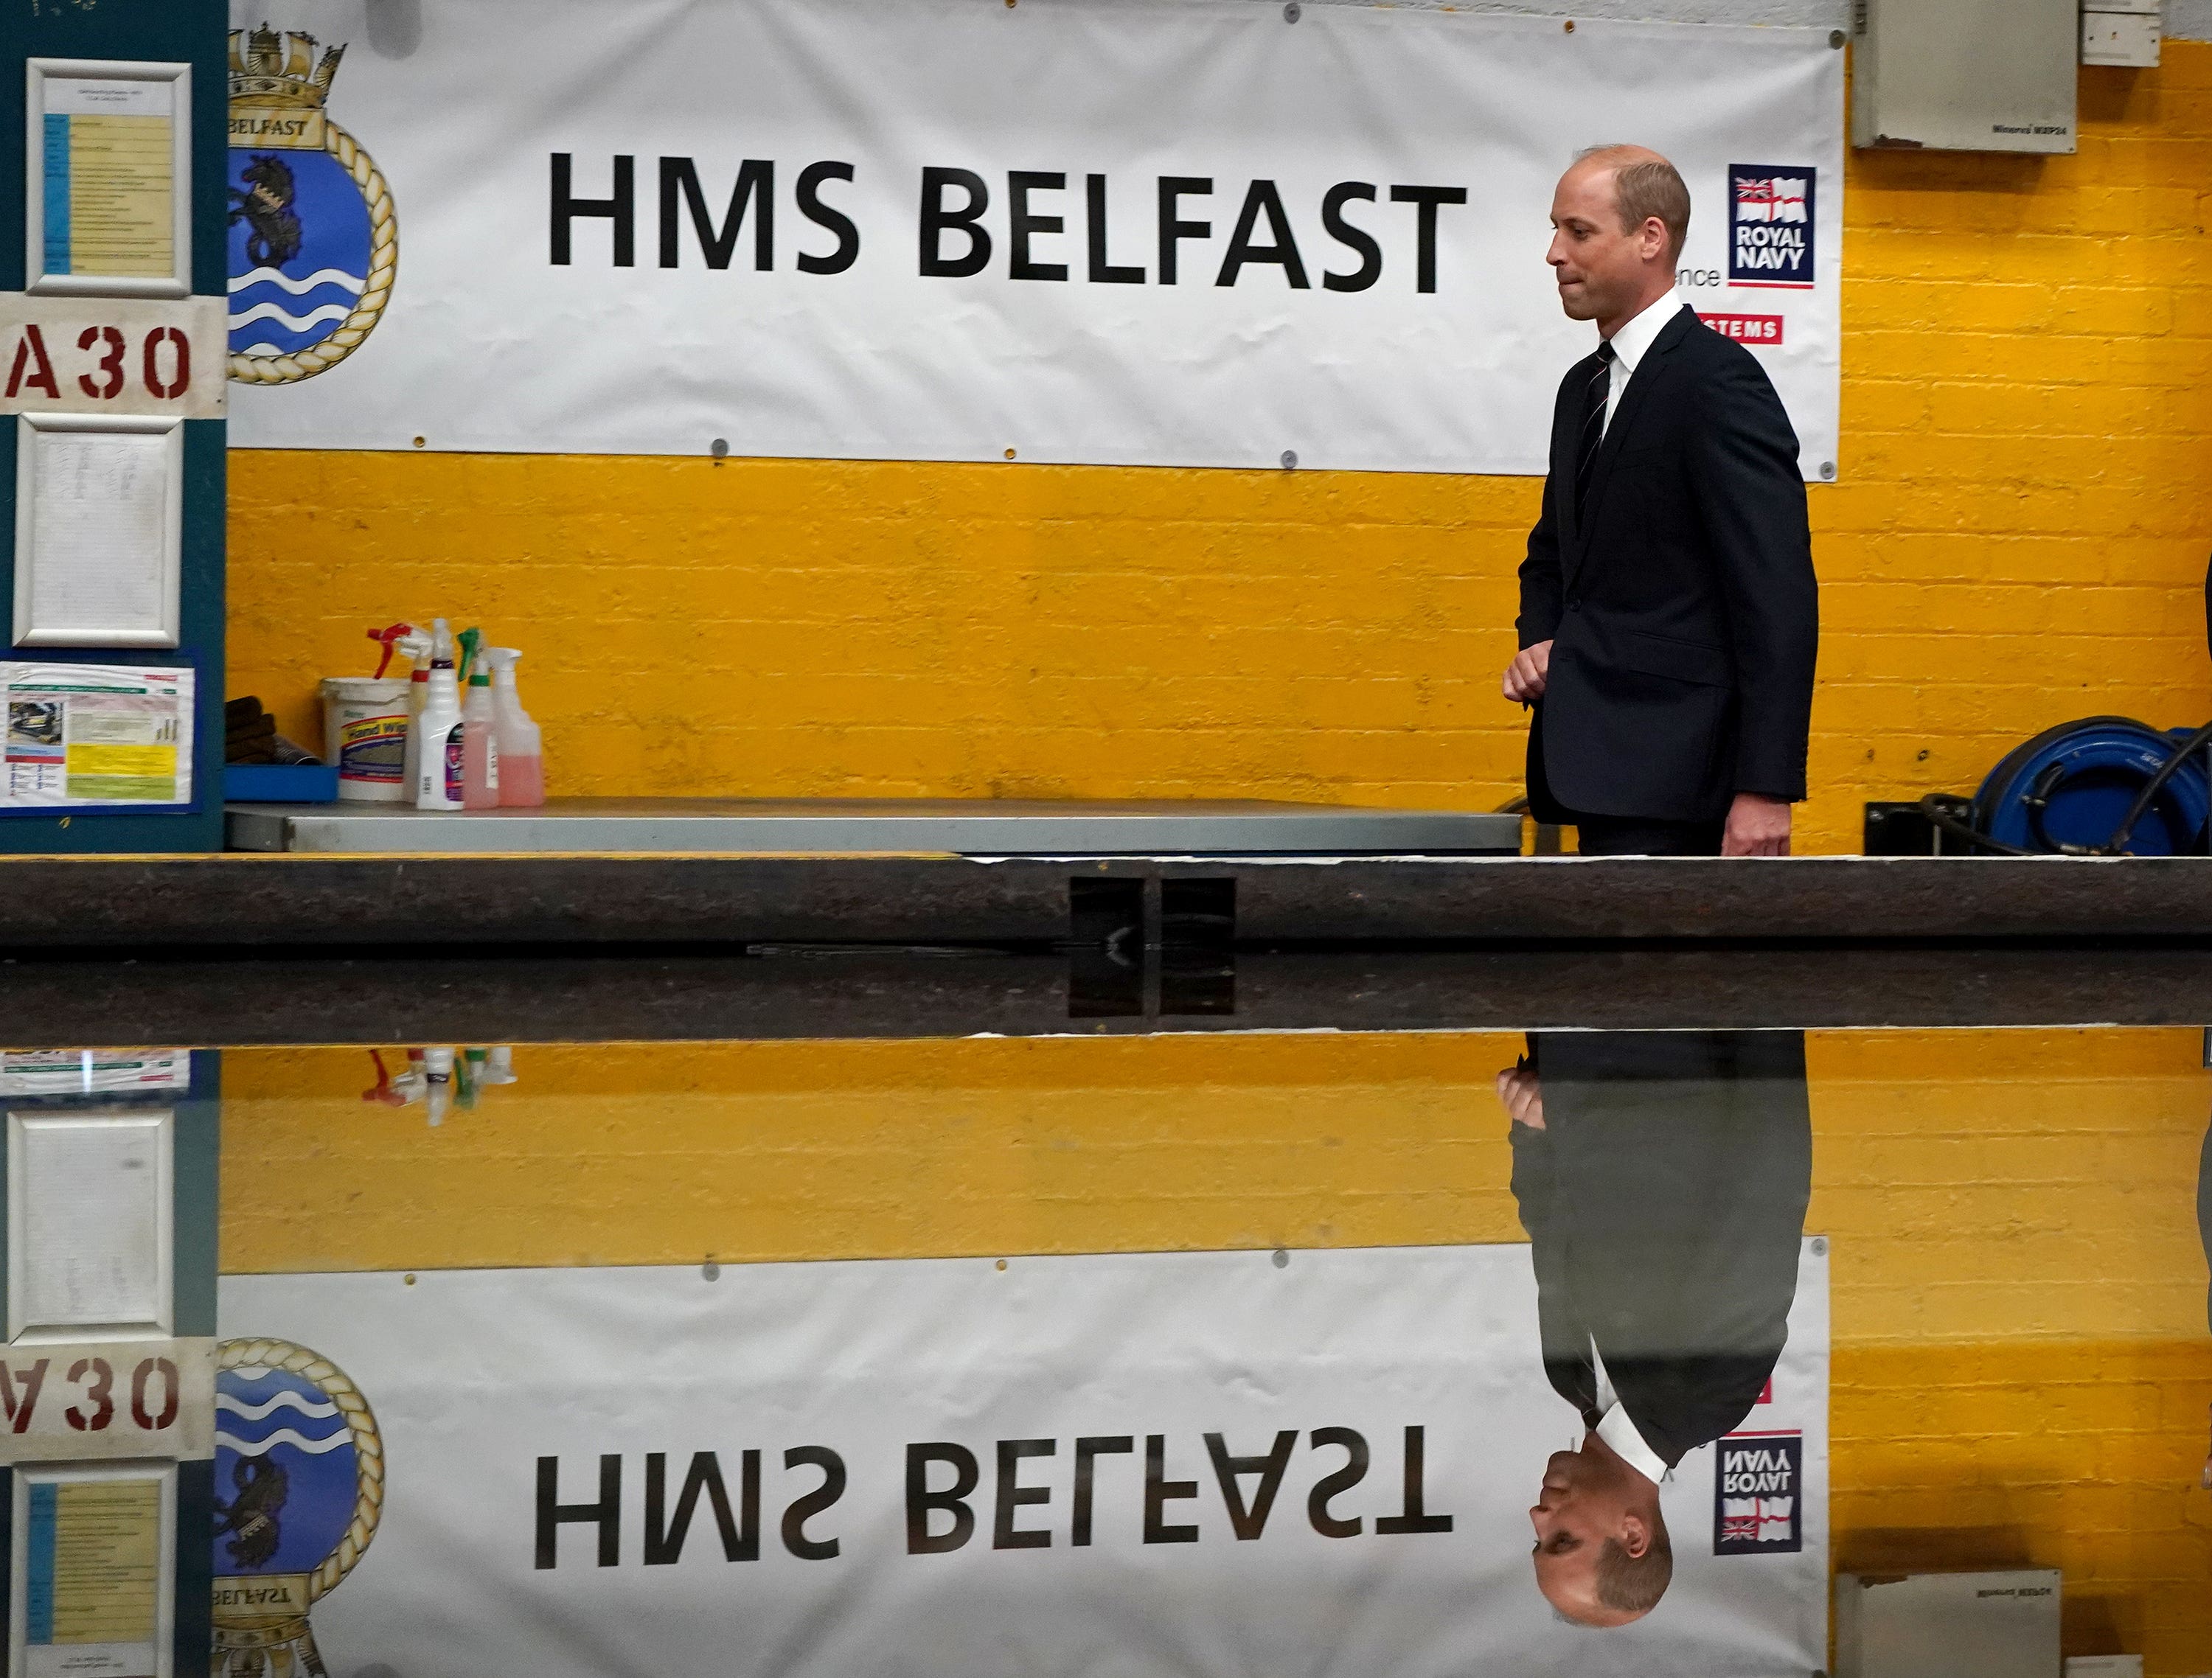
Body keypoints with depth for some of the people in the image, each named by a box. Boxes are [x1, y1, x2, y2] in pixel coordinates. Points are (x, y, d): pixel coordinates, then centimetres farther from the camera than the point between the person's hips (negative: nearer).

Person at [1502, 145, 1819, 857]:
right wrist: (1539, 642, 6)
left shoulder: (1718, 383, -13)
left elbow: (1778, 597, -18)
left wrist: (1766, 788, -23)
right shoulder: (1585, 386, 16)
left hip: (1667, 776, -10)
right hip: (1609, 771, 10)